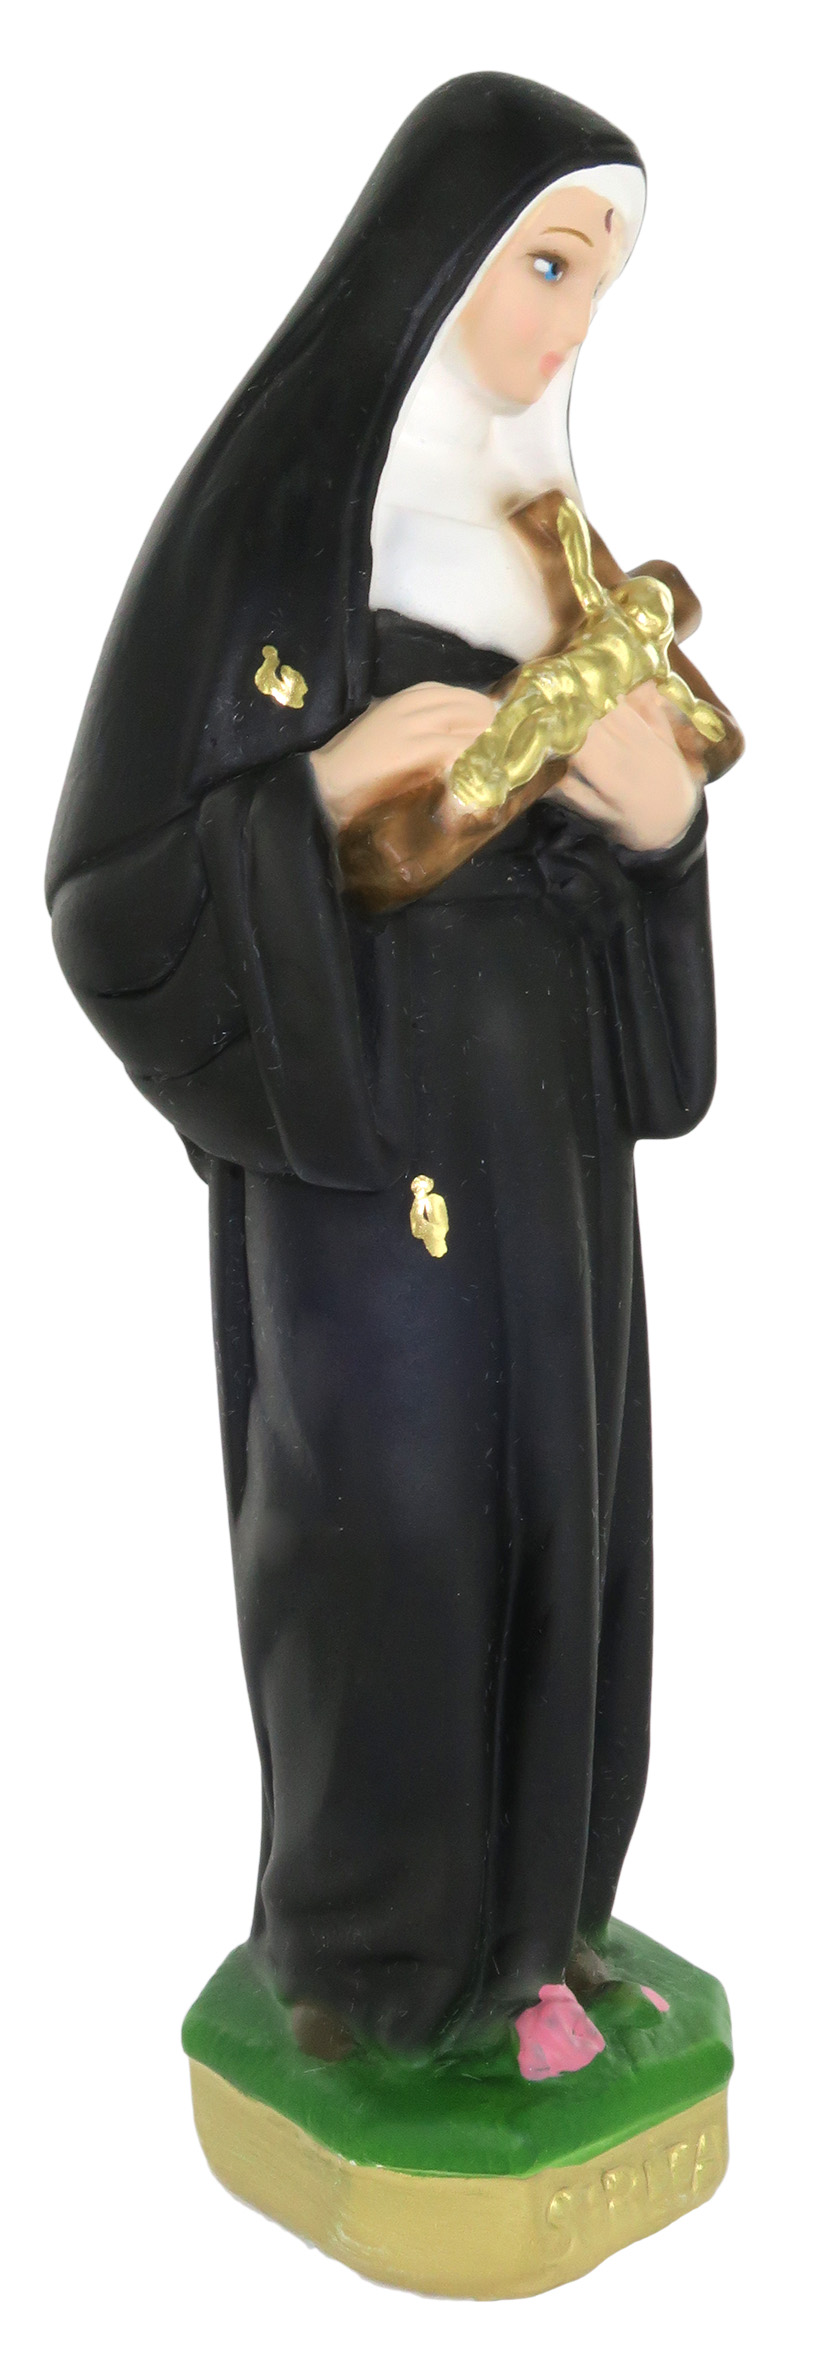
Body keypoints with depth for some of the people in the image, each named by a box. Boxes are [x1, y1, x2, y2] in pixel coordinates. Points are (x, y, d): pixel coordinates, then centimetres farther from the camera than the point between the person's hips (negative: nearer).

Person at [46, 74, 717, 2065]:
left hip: (546, 1113, 7)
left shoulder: (526, 534, 9)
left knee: (542, 1510, 12)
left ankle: (522, 1907, 31)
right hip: (359, 1118, -7)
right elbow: (115, 896, -13)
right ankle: (378, 1957, 24)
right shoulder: (255, 526, -12)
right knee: (392, 1531, 2)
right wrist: (327, 790, -28)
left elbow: (597, 851, 13)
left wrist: (666, 820, -10)